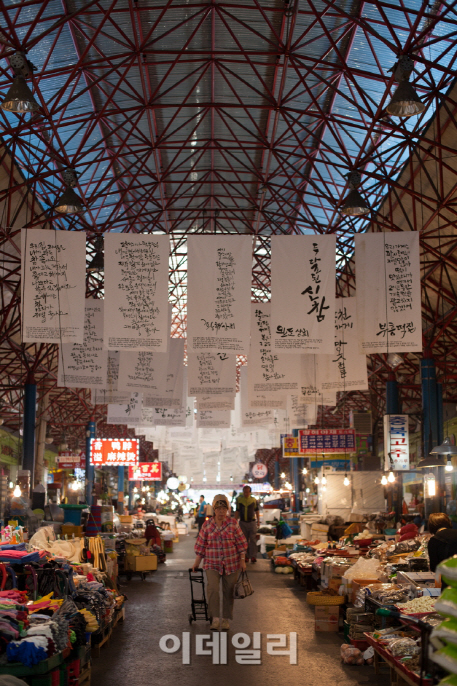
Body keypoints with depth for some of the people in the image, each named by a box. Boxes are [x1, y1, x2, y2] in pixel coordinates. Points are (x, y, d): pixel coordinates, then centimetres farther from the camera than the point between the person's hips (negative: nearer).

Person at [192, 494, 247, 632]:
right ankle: (215, 619, -10)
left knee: (228, 591, 7)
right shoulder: (207, 525, 0)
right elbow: (201, 545, 6)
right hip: (212, 564, 0)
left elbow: (241, 543, 2)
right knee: (213, 588, -18)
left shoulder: (233, 523, -1)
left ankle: (226, 619, 21)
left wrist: (242, 560, -3)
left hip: (231, 564, 0)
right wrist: (197, 562, 7)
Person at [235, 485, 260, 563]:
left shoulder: (254, 500, 0)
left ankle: (253, 556, -3)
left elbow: (256, 510, 11)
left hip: (252, 522, -1)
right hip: (243, 522, 1)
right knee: (244, 540, 7)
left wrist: (258, 520, 8)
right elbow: (237, 511, 8)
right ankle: (246, 556, 15)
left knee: (252, 539, -4)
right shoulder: (239, 499, 2)